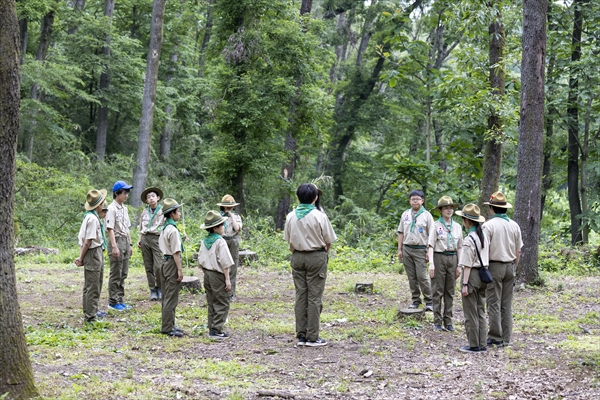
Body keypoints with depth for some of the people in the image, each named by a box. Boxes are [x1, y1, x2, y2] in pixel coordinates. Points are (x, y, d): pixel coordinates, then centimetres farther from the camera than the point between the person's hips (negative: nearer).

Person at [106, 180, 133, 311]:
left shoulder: (124, 208, 14)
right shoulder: (112, 209, -13)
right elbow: (110, 229, -18)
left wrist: (130, 244, 17)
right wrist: (114, 247, -24)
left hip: (125, 241, 9)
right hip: (117, 240, -9)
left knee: (123, 273, 11)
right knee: (115, 274, -4)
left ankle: (120, 300, 18)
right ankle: (113, 301, 3)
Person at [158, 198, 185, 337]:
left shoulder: (164, 228, 11)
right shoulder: (173, 230, -18)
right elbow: (176, 252, -19)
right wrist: (180, 269, -17)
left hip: (165, 262, 10)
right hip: (172, 263, -10)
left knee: (166, 296, 15)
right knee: (171, 298, -5)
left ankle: (168, 325, 23)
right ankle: (167, 328, -2)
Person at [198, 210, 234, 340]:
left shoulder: (205, 241, 7)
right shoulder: (220, 242, -15)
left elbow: (200, 261, 11)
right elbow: (224, 262, -16)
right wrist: (227, 278, -12)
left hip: (207, 274, 8)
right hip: (218, 275, -8)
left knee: (211, 303, 14)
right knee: (222, 303, -2)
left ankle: (211, 329, 18)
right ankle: (216, 330, -5)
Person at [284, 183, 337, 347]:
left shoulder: (291, 216, 1)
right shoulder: (319, 216, -11)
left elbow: (288, 239, 4)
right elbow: (328, 240, -6)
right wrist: (325, 252, 12)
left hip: (297, 257, 4)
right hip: (316, 256, -4)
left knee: (300, 296, 9)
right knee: (314, 297, 0)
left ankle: (301, 335, 11)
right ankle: (312, 337, 1)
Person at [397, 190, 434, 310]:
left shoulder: (427, 215, -1)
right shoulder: (405, 214, 10)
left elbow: (431, 236, -3)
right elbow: (401, 233, 13)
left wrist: (429, 252, -9)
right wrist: (399, 249, 7)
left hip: (420, 249, -4)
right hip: (407, 249, 4)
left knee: (422, 276, -9)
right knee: (411, 277, 8)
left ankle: (429, 301, 0)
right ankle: (415, 300, 17)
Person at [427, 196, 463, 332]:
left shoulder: (457, 226, 9)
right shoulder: (436, 225, -3)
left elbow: (459, 247, 13)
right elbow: (431, 246, -7)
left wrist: (459, 265, 8)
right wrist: (431, 263, -15)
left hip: (452, 258, 4)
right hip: (439, 257, -4)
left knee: (450, 291, 7)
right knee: (438, 291, 0)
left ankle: (448, 321, 14)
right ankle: (437, 322, 5)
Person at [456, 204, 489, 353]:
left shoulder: (468, 240, -17)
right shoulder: (484, 237, 7)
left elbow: (467, 265, -18)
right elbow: (487, 259, 11)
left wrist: (464, 284, -15)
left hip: (472, 275, -8)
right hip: (483, 275, 8)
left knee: (470, 313, 2)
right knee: (480, 311, 14)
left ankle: (474, 345, 7)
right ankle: (482, 344, 17)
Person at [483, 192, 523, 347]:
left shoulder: (489, 225, -11)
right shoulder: (514, 225, 6)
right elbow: (518, 251, 10)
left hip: (494, 266, -5)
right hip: (510, 266, 5)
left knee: (494, 304, 0)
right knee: (507, 305, 9)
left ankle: (496, 337, 1)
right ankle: (506, 338, 12)